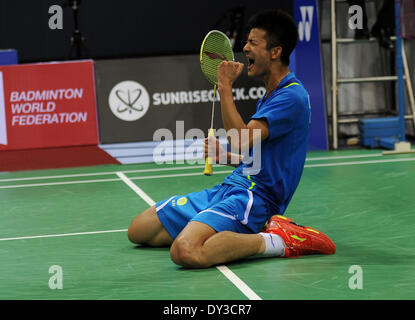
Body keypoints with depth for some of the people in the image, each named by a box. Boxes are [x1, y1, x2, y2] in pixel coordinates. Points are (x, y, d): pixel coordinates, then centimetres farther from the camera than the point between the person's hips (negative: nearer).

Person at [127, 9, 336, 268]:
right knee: (139, 230, 8)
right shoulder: (269, 96, 20)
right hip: (229, 188, 11)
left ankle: (276, 241, -18)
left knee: (186, 252, -35)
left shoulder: (292, 96, -13)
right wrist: (225, 156, 7)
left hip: (255, 196, -11)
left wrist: (226, 86, -15)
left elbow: (242, 140, -23)